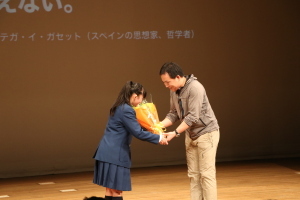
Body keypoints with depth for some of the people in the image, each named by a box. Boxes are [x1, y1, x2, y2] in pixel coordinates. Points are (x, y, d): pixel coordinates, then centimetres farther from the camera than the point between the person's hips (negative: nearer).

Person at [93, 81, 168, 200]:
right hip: (114, 154, -9)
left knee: (111, 189, 11)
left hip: (109, 153, 9)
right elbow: (138, 133, -18)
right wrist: (158, 138, -9)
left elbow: (132, 128, 22)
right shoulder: (126, 110, -16)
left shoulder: (119, 108, 14)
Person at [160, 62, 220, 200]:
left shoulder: (195, 88, -23)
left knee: (206, 174, -8)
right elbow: (173, 114, 6)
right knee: (193, 174, 7)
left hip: (206, 132, -8)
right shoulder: (174, 90, 1)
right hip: (191, 135, 8)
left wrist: (175, 133, -27)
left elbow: (192, 117, -26)